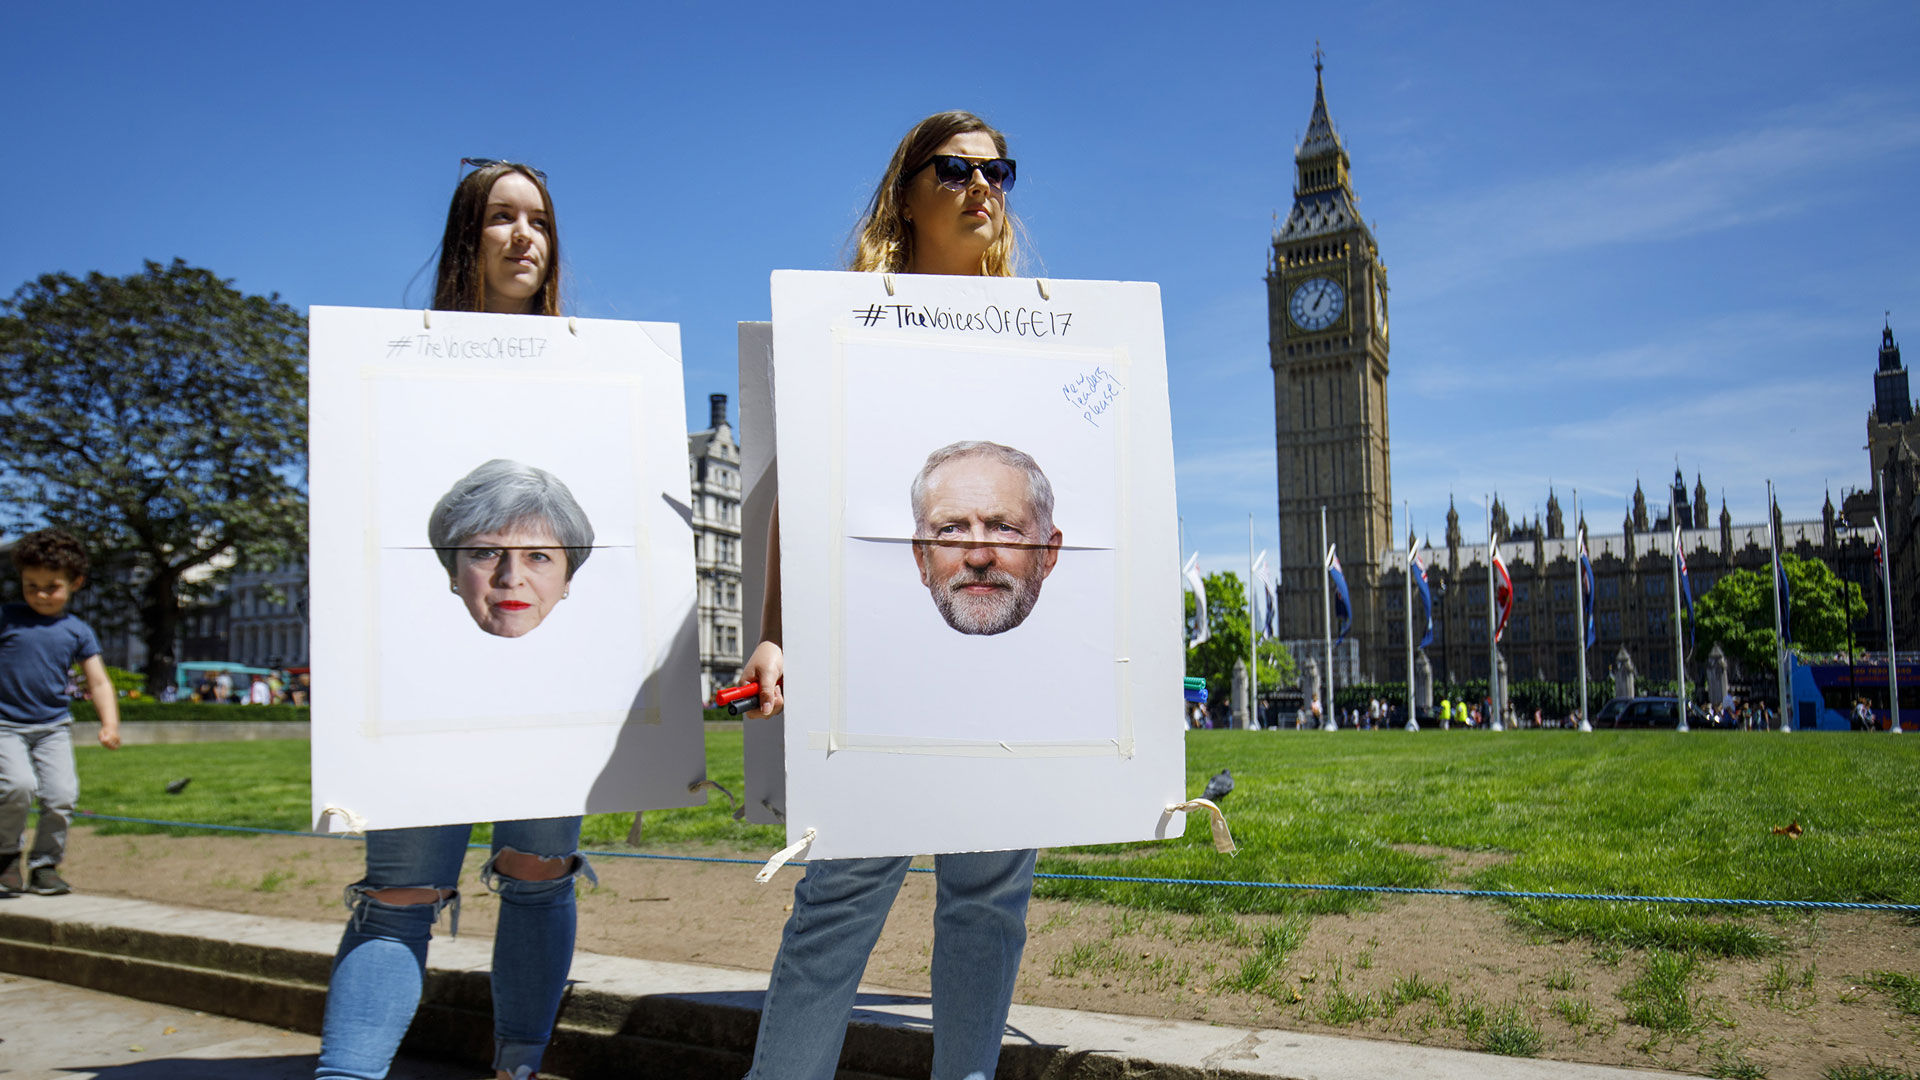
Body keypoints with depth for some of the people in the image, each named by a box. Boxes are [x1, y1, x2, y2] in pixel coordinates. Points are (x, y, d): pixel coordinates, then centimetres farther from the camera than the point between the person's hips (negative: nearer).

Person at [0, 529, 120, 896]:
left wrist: (109, 723, -8)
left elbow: (99, 682, 5)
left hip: (54, 727, 2)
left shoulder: (78, 631, 6)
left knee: (61, 795, -9)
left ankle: (45, 865, 12)